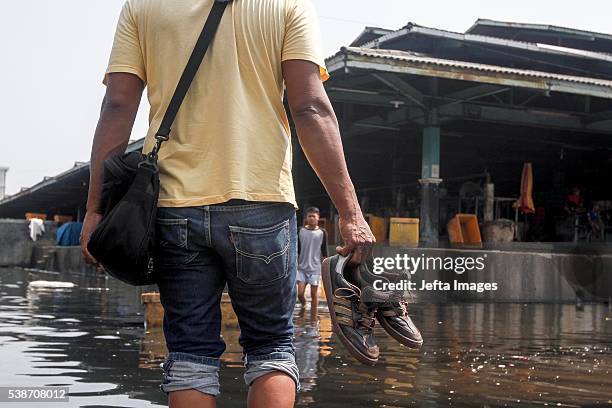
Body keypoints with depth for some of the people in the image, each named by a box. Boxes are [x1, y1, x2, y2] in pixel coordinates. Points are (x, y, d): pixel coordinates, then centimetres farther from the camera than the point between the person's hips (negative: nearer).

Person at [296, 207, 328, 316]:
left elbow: (324, 252, 4)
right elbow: (296, 250, 6)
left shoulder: (322, 233, 0)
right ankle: (304, 306, 27)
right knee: (300, 293, -4)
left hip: (315, 268, -1)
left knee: (314, 294, 2)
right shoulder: (301, 231, 2)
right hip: (302, 267, 1)